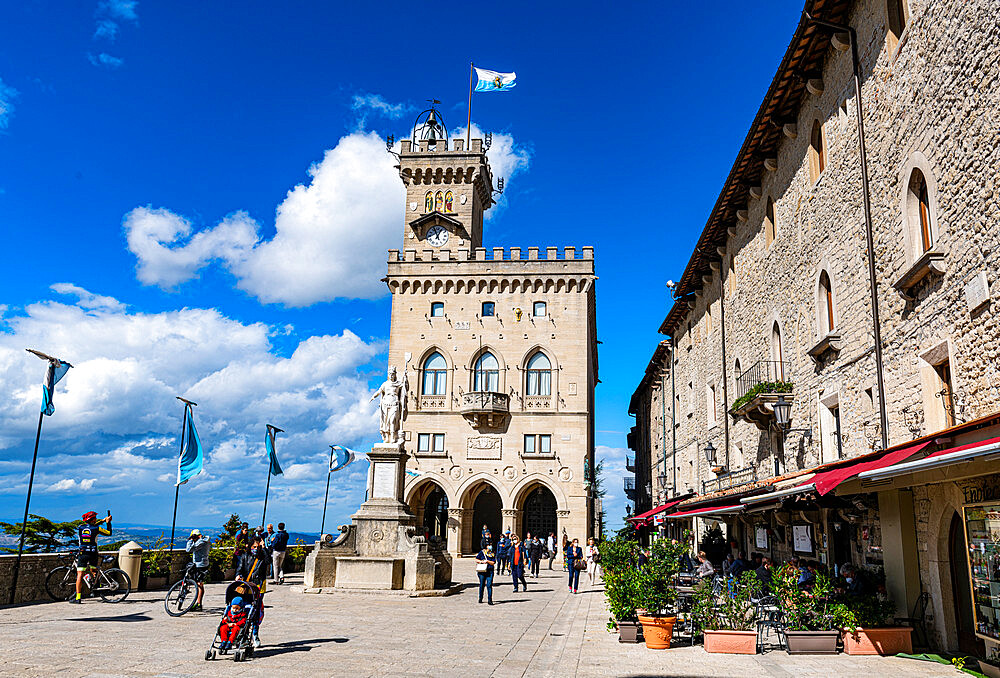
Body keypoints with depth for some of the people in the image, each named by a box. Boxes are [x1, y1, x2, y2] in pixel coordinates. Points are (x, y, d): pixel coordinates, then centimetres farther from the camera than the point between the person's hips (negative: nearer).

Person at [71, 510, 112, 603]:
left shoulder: (80, 528, 7)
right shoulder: (97, 528, -3)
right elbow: (109, 533, 9)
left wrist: (102, 520, 30)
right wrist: (108, 522, 19)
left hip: (82, 554, 1)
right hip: (93, 553, -1)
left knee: (80, 575, -1)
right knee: (93, 572, 20)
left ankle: (78, 597, -6)